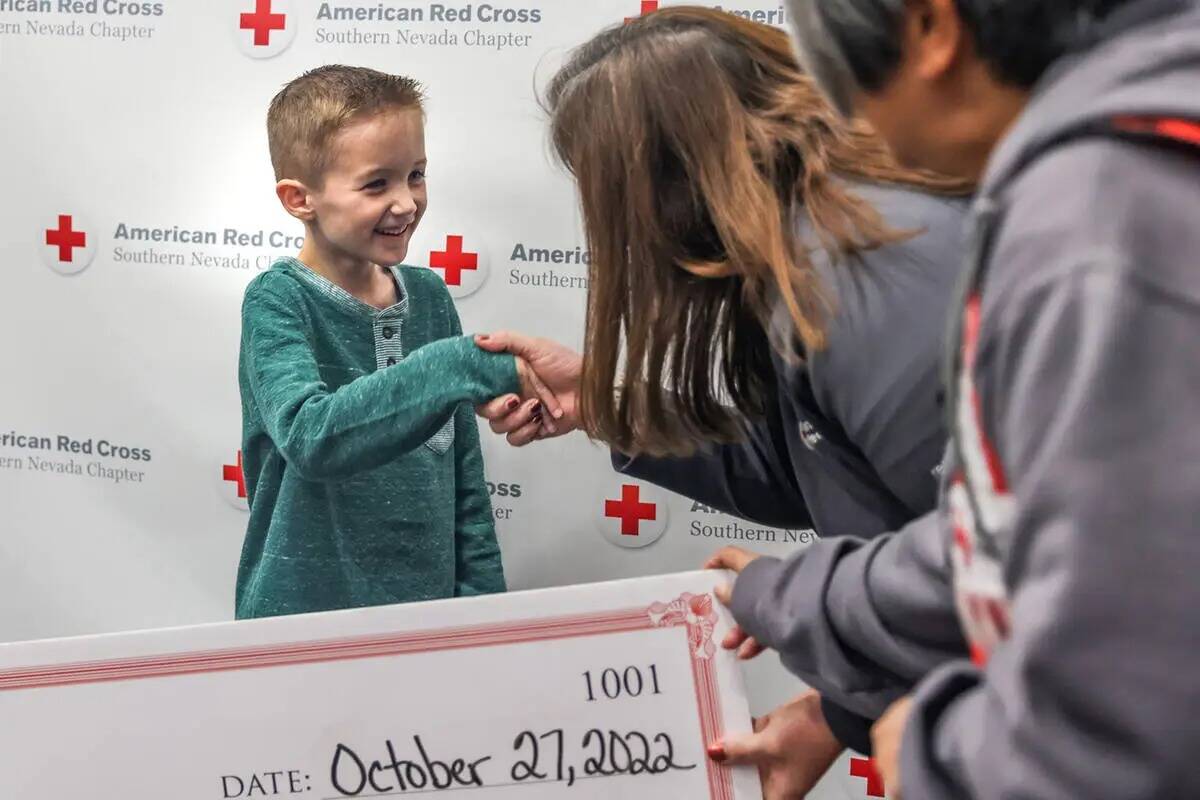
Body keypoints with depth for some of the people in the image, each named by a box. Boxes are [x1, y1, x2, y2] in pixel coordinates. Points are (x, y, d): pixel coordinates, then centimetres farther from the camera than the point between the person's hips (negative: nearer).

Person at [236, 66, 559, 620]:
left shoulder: (429, 297, 2)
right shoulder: (279, 300, -12)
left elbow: (464, 476, 8)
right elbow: (309, 434, -31)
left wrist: (482, 605, 5)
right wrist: (464, 365, -35)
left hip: (429, 615, 5)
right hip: (304, 616, -4)